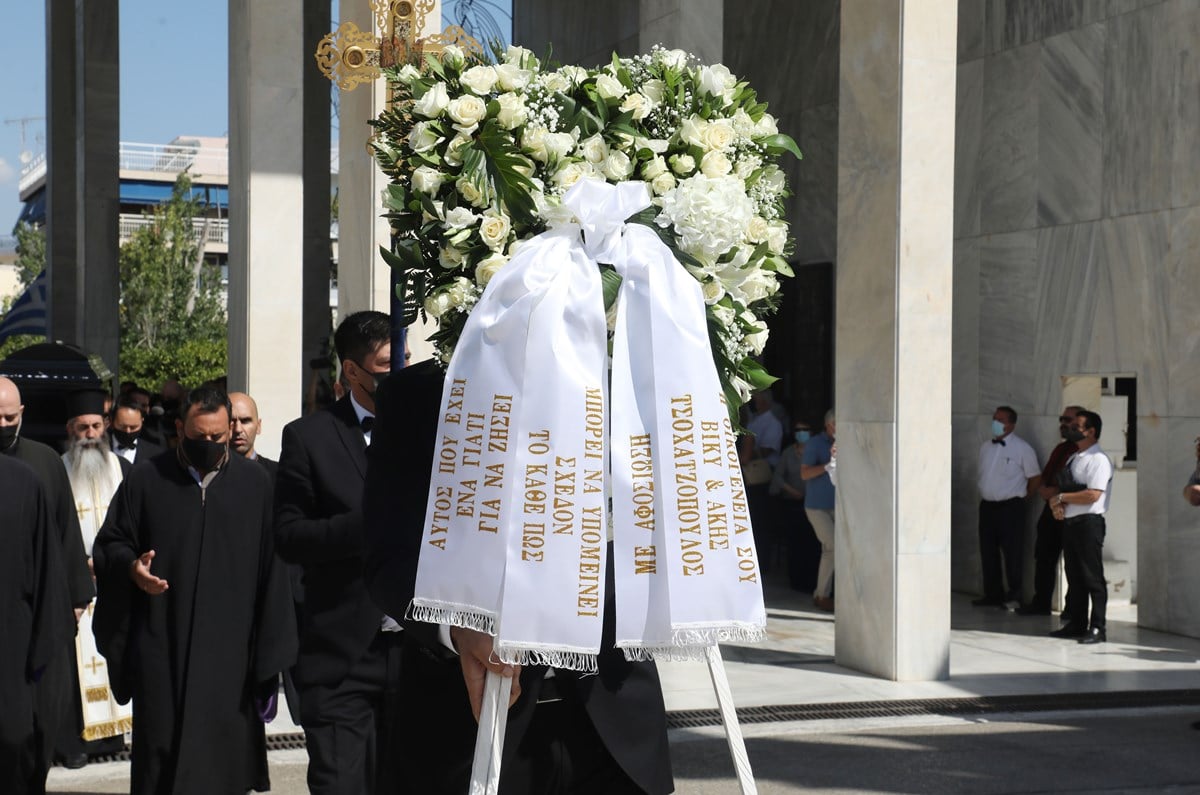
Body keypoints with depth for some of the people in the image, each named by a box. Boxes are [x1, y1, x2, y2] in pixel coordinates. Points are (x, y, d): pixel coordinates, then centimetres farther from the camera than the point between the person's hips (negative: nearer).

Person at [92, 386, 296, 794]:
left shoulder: (255, 483, 4)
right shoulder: (146, 480, 3)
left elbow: (271, 566, 5)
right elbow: (110, 544, 9)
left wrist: (269, 648, 1)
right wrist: (131, 567, -14)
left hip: (230, 649, 0)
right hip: (162, 647, 0)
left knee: (224, 747, 3)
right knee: (161, 747, 0)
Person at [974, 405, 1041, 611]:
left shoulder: (1022, 448, -7)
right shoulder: (985, 447, 11)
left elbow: (1035, 477, -2)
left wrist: (1021, 496, 3)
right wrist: (985, 495, 12)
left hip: (1010, 507, -6)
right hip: (987, 506, 6)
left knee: (1013, 553, -3)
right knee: (988, 552, 9)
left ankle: (1014, 596, 4)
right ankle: (993, 594, 18)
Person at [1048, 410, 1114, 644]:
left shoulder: (1098, 459, -11)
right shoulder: (1073, 458, 18)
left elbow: (1092, 494, -20)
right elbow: (1064, 489, 21)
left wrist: (1061, 498, -11)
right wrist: (1057, 506, -1)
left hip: (1089, 522, -9)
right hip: (1070, 522, 9)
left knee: (1092, 577, -6)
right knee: (1074, 576, 13)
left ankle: (1097, 629, -4)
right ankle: (1076, 624, 20)